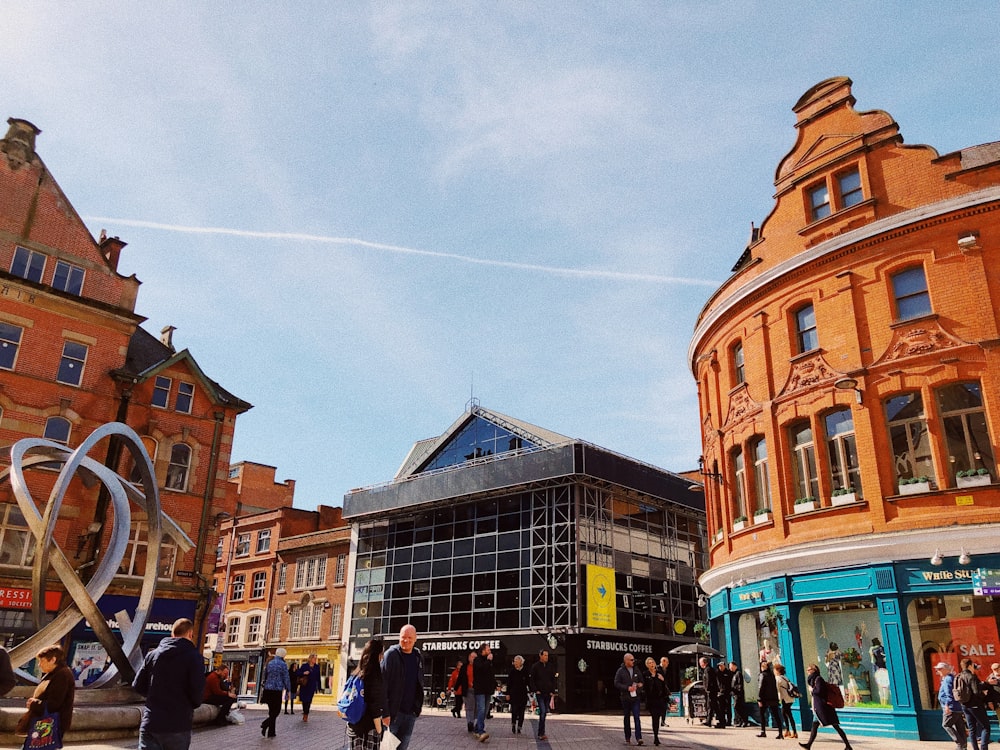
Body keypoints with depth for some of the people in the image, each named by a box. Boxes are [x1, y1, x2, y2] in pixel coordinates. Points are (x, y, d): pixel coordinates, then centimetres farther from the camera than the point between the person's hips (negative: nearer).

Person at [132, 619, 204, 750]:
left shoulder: (152, 654, 8)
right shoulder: (193, 656, -6)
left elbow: (138, 686, 9)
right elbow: (198, 690, -15)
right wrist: (194, 704, 7)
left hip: (150, 723, 3)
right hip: (178, 725, -3)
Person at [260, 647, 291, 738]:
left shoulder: (269, 663, 10)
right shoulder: (283, 665, -6)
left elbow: (264, 677, 18)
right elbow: (286, 679, -5)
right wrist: (288, 690, 3)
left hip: (268, 689, 6)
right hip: (277, 690, -6)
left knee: (272, 711, 14)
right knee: (276, 711, 1)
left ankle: (271, 732, 13)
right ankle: (265, 724, -21)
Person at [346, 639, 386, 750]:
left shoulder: (357, 673, 5)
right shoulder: (375, 675, -15)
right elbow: (376, 707, -17)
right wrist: (379, 730, -11)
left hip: (353, 725, 7)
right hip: (369, 728, -7)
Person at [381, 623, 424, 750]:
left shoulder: (418, 656, 8)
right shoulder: (391, 654, -10)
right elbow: (382, 685, -14)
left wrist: (418, 706, 10)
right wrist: (385, 712, -19)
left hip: (411, 712, 5)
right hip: (393, 711, -5)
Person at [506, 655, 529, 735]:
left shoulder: (525, 672, 1)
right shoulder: (512, 672, 2)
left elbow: (528, 683, 6)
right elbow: (508, 683, 4)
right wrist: (508, 694, 0)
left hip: (523, 695, 1)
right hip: (513, 694, 0)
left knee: (521, 712, 2)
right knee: (514, 710, -7)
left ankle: (519, 728, 14)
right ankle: (513, 725, 16)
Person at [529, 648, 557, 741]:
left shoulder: (551, 666, 7)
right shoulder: (535, 666, -3)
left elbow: (553, 680, 10)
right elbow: (531, 680, -2)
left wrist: (553, 691, 2)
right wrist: (535, 690, -10)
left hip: (548, 693, 4)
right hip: (539, 693, -4)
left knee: (545, 712, 9)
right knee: (542, 711, -15)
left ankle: (540, 733, 20)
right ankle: (542, 733, -14)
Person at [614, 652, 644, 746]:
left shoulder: (636, 670, 6)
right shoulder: (620, 671, -3)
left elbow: (641, 681, 16)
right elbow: (616, 684, -7)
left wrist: (639, 685, -6)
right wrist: (627, 688, -17)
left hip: (635, 697, 1)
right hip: (625, 698, -1)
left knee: (637, 717, -10)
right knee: (626, 718, 10)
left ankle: (638, 738, -12)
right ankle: (627, 738, 21)